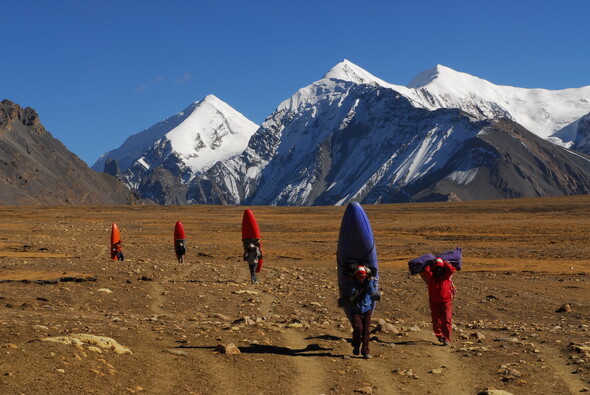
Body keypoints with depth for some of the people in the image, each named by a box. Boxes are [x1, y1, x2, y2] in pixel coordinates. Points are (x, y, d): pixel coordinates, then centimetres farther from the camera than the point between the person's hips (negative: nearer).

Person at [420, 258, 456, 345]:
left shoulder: (446, 275, 0)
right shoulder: (430, 276, -1)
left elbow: (451, 269, -18)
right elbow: (424, 271, -19)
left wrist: (444, 263, -3)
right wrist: (430, 265, -3)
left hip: (446, 301, -1)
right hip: (434, 302, 1)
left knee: (447, 320, -12)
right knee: (436, 321, 9)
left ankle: (446, 339, -11)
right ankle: (439, 335, 36)